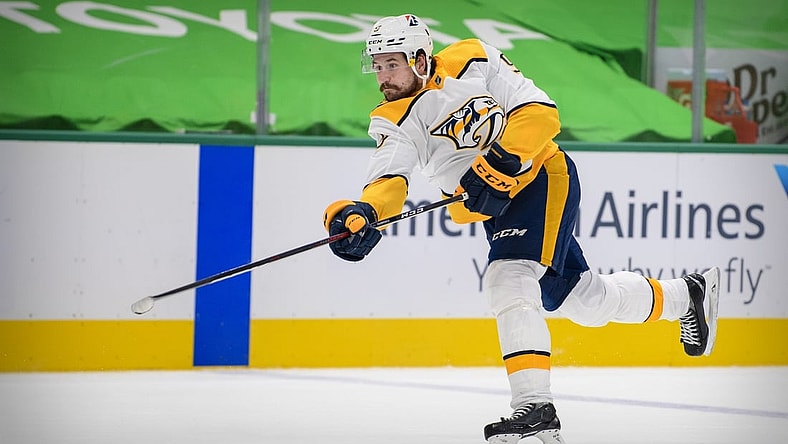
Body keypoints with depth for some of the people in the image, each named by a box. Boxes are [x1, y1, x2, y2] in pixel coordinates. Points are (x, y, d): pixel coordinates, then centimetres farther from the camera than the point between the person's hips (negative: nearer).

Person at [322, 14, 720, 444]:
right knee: (587, 300, 15)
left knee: (508, 280, -27)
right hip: (495, 208, 7)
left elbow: (540, 112, -17)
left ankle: (534, 407, -32)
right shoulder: (392, 122, -4)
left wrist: (502, 159, -31)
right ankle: (687, 295, 40)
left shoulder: (472, 62, -14)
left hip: (543, 175, -7)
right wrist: (361, 213, -42)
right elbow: (389, 181, -21)